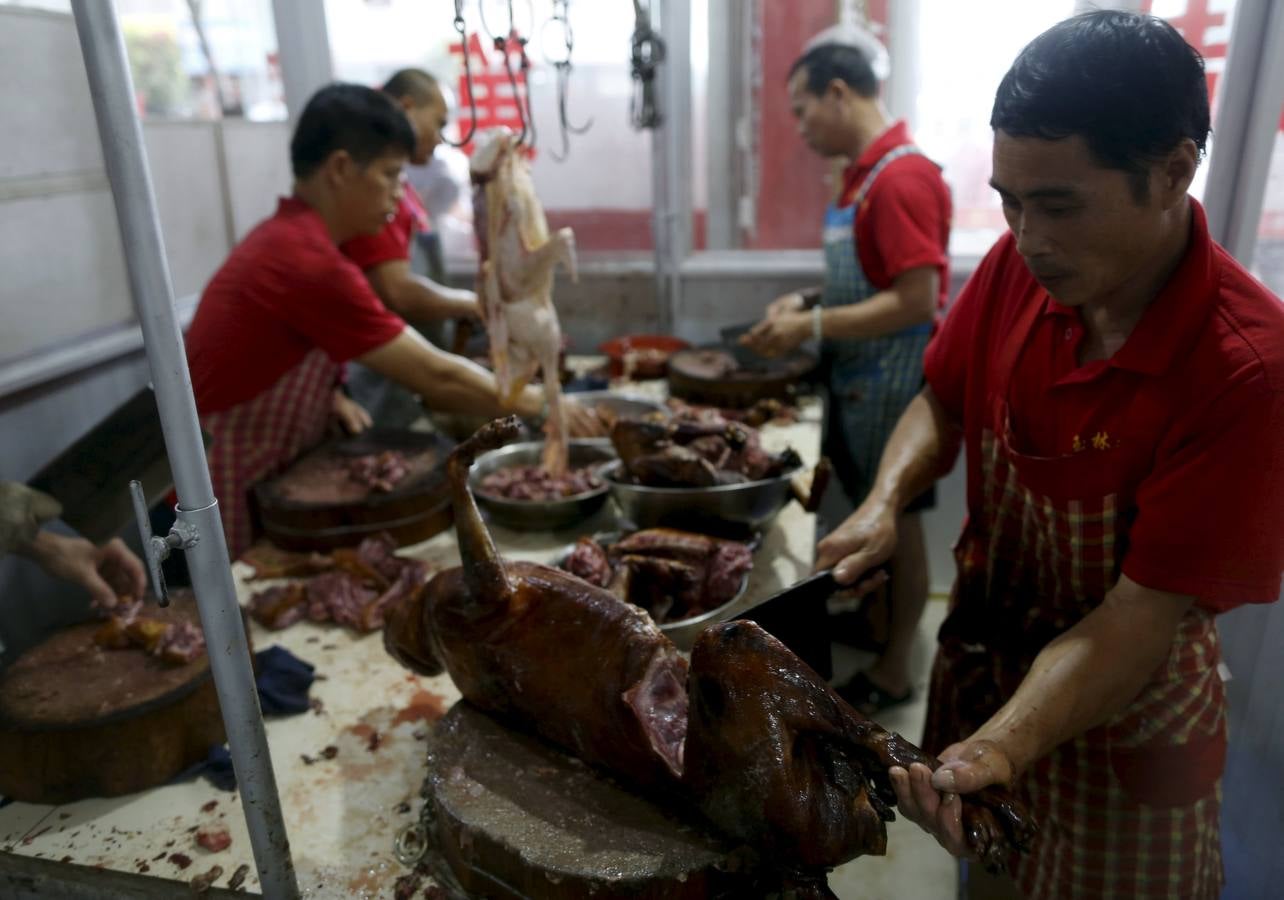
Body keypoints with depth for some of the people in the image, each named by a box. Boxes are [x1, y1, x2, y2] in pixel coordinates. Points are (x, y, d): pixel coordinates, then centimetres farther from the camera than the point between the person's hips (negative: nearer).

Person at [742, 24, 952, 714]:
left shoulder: (902, 178, -20)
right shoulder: (863, 173, 10)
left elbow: (916, 301, -24)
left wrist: (813, 328, -21)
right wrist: (809, 301, 3)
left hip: (894, 382, -9)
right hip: (857, 377, 9)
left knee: (896, 521, 5)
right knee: (868, 510, 20)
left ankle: (893, 672, 22)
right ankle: (873, 620, 41)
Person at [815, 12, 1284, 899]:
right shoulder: (1018, 267, -15)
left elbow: (1140, 617, -27)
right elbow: (941, 402, 1)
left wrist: (998, 749, -39)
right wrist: (884, 503, -17)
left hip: (1119, 721, -4)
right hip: (980, 661, 5)